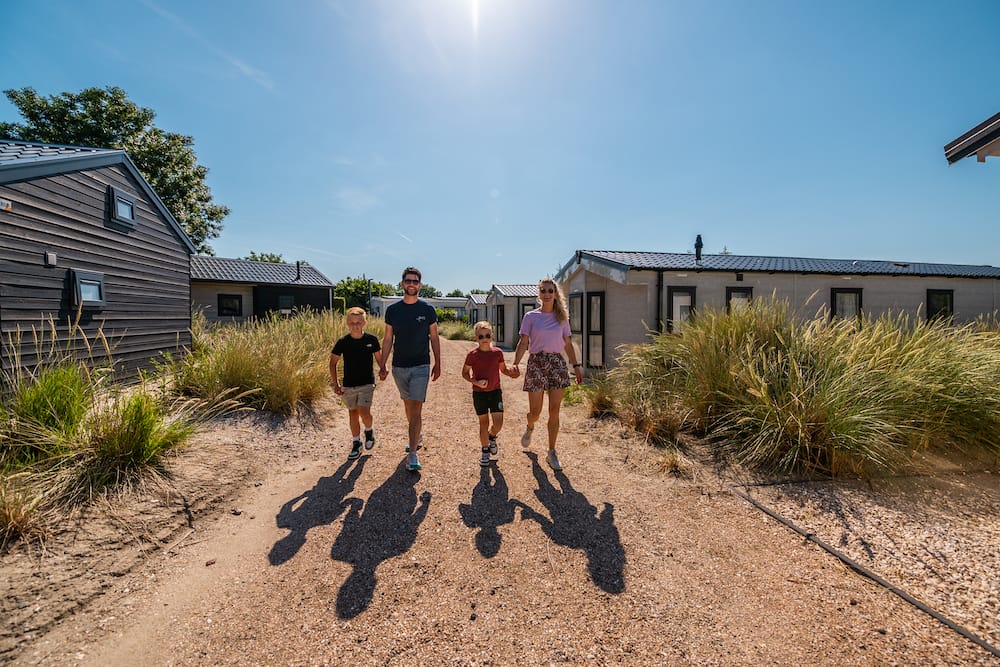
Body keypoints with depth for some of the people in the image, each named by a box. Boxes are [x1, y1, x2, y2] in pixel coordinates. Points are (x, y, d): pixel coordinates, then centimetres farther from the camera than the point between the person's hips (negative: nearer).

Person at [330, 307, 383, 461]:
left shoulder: (371, 340, -7)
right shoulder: (343, 342, -7)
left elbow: (379, 357, 7)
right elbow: (333, 362, 2)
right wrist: (336, 384, -3)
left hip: (367, 383, -2)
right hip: (348, 385, 2)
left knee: (364, 412, -13)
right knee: (353, 413, 11)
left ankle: (369, 430, 19)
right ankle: (356, 443, 26)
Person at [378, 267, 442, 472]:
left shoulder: (427, 309, -3)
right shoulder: (392, 310, 2)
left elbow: (434, 338, 2)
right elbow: (388, 339, 6)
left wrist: (438, 364, 1)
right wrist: (382, 365, 2)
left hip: (420, 366, -3)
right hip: (399, 366, 3)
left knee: (416, 408, -8)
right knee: (407, 404, 18)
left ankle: (412, 454, -3)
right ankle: (416, 436, 41)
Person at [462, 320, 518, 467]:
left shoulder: (498, 352, -3)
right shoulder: (472, 354, -9)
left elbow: (503, 369, 10)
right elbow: (465, 373, -1)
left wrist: (512, 373, -11)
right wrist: (476, 382, -17)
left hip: (495, 391, 2)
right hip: (479, 393, -1)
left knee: (498, 423, -4)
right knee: (484, 423, 7)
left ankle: (492, 437, 31)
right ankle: (485, 451, 26)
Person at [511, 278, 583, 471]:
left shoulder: (562, 317, 9)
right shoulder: (531, 316, 2)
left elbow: (568, 344, 13)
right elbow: (523, 343, -4)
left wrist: (576, 366, 8)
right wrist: (516, 362, -18)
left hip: (557, 363, 2)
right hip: (536, 362, -2)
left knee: (554, 411, 2)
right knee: (535, 411, 2)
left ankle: (551, 452, 16)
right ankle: (530, 427, 39)